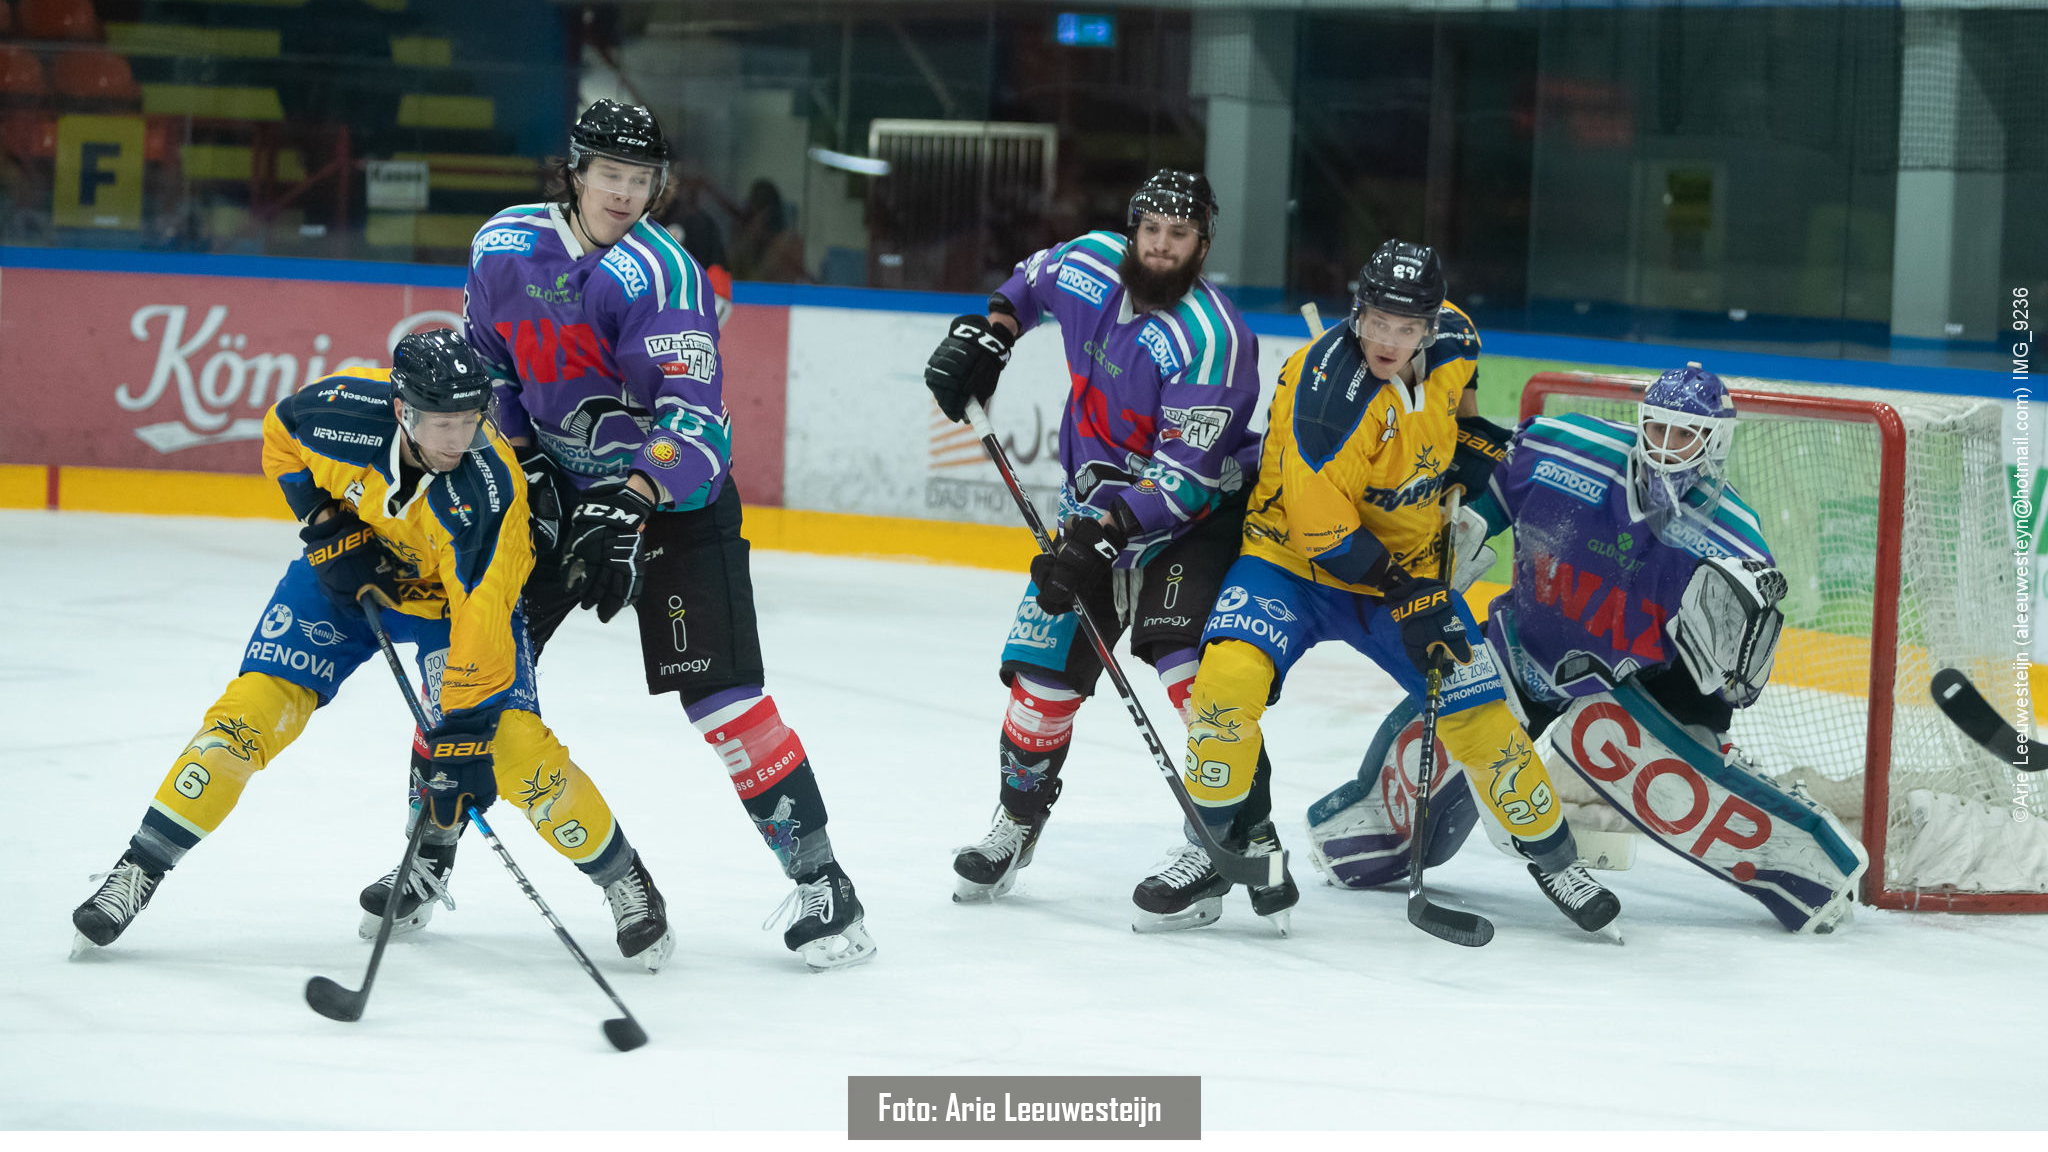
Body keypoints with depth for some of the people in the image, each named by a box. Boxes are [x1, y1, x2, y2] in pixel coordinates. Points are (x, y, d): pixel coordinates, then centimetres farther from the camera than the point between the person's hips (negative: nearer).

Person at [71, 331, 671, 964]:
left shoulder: (492, 489, -36)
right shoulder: (343, 409, -29)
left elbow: (480, 614, -35)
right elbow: (280, 435, -4)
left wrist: (463, 730, -36)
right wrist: (323, 520, -13)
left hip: (451, 596, -2)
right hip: (344, 574, 2)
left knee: (512, 742, -17)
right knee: (253, 706, -12)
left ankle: (623, 879, 4)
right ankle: (138, 870, -2)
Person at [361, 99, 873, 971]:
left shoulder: (661, 272, -22)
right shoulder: (503, 247, -5)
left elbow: (694, 415, -30)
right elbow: (485, 361, 12)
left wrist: (631, 505, -43)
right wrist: (519, 458, -1)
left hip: (673, 492, -5)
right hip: (558, 488, 5)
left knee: (720, 693, -14)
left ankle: (816, 874, -6)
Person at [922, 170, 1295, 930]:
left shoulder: (1212, 339, -26)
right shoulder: (1089, 264, -7)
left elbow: (1182, 474, -28)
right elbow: (1030, 283, 19)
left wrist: (1105, 531, -36)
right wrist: (984, 337, 4)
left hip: (1194, 515, -6)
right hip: (1095, 500, 6)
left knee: (1183, 655, -25)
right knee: (1045, 663, 5)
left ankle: (1246, 832, -22)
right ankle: (1018, 821, 25)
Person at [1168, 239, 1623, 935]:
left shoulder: (1452, 344, -9)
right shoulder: (1328, 389, -29)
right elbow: (1320, 524, -27)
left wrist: (1469, 437, 7)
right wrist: (1402, 592, -26)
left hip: (1408, 564, 5)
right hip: (1294, 557, -5)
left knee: (1479, 715, 1)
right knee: (1231, 674, -29)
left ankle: (1553, 856, 23)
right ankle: (1211, 850, -12)